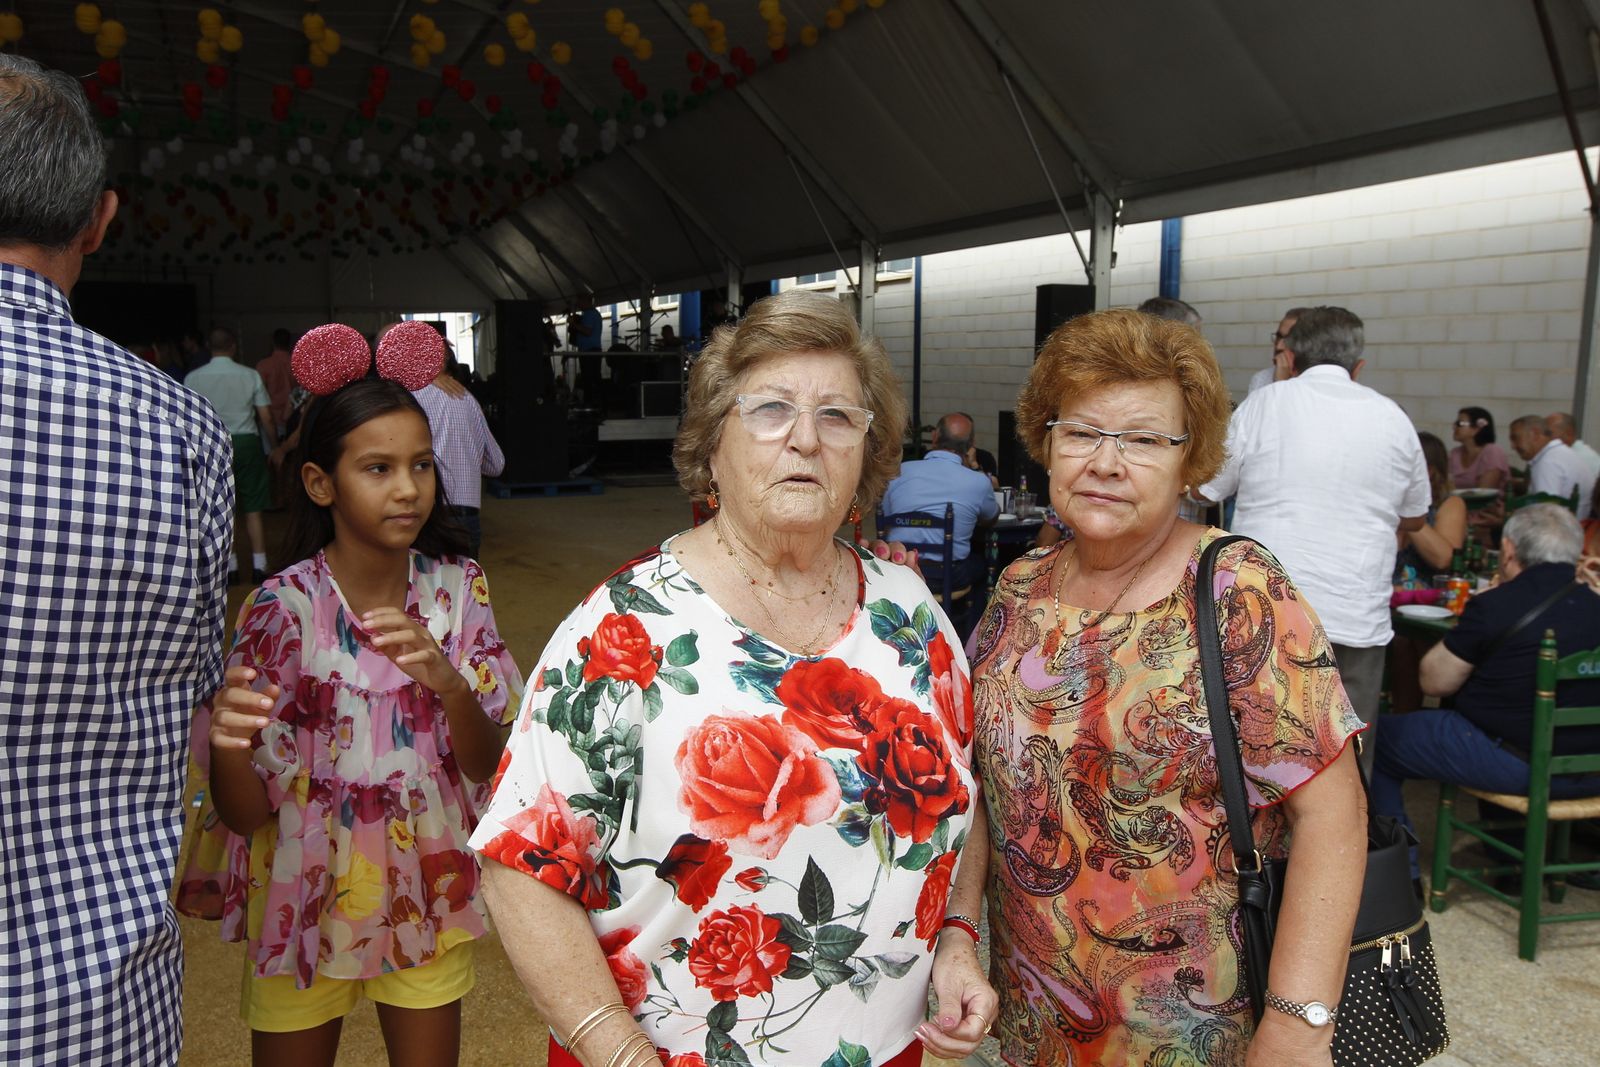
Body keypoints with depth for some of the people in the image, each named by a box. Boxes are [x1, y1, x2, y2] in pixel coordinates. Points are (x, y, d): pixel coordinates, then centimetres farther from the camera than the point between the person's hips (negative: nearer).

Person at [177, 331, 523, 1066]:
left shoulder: (456, 589, -9)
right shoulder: (282, 609, -17)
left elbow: (488, 766, -11)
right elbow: (245, 813, -14)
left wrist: (446, 683, -30)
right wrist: (225, 744, -36)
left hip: (427, 892, 2)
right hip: (306, 899, -2)